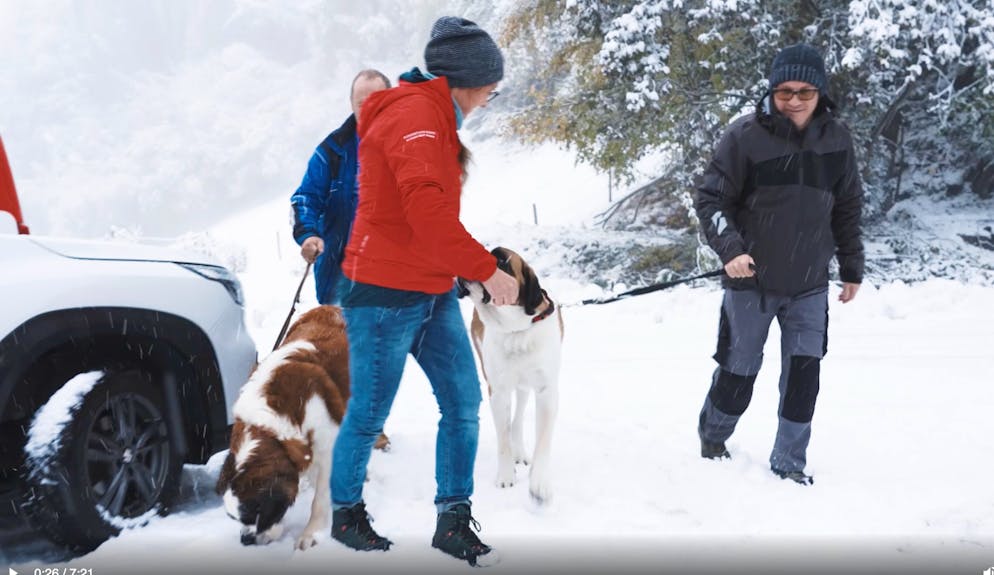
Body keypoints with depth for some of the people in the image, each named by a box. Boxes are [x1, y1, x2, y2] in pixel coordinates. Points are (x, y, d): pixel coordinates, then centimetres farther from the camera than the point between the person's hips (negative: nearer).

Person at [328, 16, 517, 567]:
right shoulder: (414, 112, -17)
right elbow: (426, 209, -28)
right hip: (385, 293, -10)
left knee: (463, 404, 6)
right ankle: (345, 514, 24)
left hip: (433, 293, 10)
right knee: (368, 414, 5)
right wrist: (486, 269, -24)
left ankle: (453, 521, 14)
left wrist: (466, 268, 12)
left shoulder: (434, 116, 16)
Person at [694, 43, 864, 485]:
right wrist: (730, 249, -24)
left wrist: (851, 267, 13)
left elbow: (847, 209, 10)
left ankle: (789, 462, 15)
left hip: (810, 284, 3)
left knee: (803, 374, -1)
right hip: (752, 281, -2)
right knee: (739, 371, 9)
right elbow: (710, 198, -9)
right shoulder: (745, 135, -13)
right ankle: (712, 436, 35)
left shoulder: (836, 138, -1)